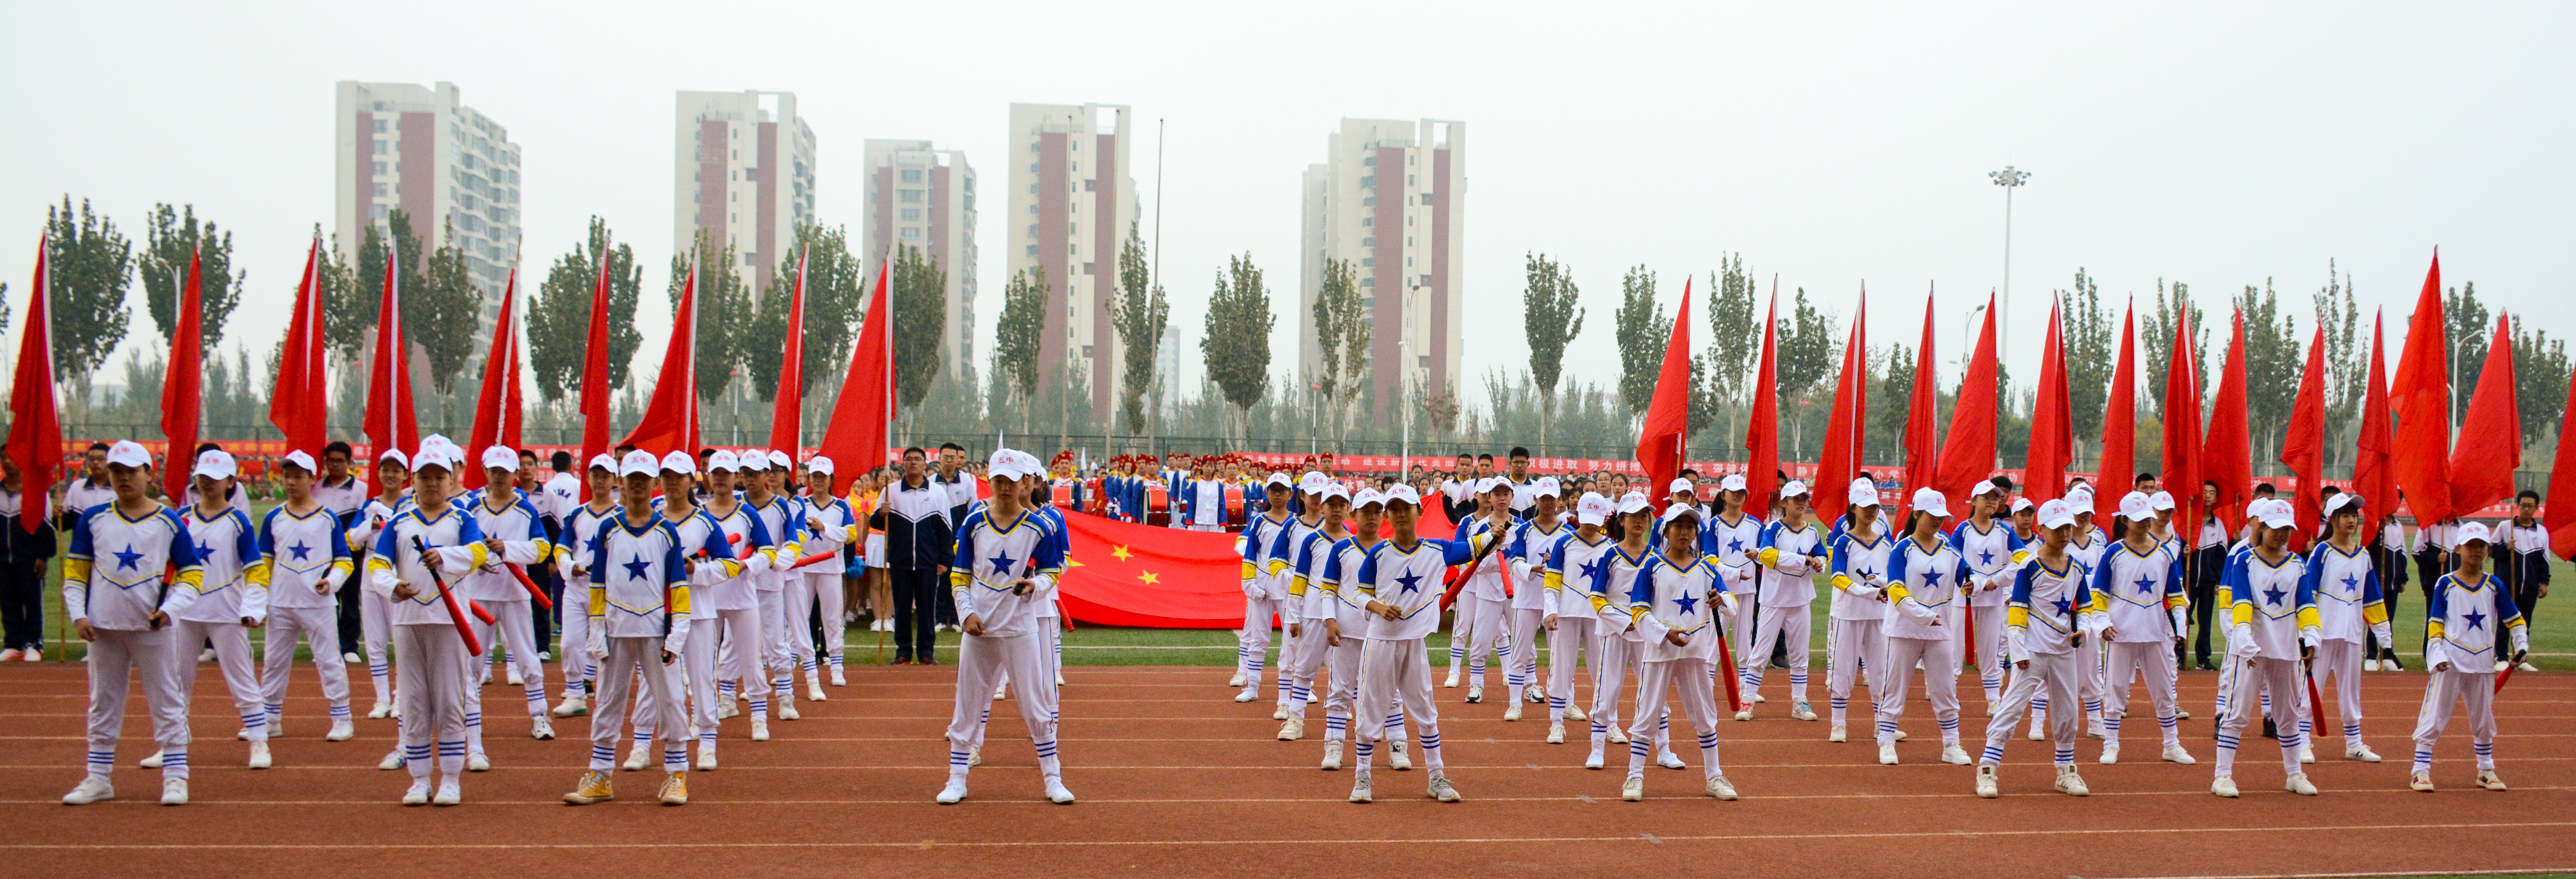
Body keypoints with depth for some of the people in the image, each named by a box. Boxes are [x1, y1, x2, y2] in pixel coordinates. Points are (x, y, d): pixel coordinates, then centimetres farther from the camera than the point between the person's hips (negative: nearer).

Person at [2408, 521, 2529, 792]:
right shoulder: (2445, 584, -3)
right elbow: (2435, 624, -4)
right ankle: (2421, 772, -2)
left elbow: (2515, 619, 12)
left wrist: (2521, 646, -2)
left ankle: (2486, 771, 27)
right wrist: (2437, 655, -14)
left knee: (2484, 719, 13)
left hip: (2483, 663, 4)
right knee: (2434, 716, -5)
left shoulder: (2494, 585, 5)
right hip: (2450, 661, -3)